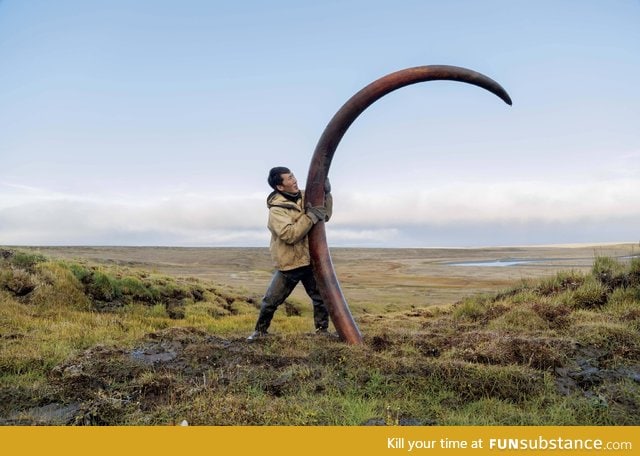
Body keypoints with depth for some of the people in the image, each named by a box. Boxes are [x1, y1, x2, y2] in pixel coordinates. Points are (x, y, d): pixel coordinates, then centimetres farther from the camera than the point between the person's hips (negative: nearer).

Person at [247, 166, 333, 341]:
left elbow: (325, 216, 9)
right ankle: (260, 330, 29)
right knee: (271, 301, 7)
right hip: (289, 264, -4)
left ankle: (322, 331, 23)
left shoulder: (304, 197, 1)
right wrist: (311, 216, -29)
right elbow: (289, 234, -29)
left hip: (310, 260, 5)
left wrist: (326, 194, -5)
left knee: (322, 297, 6)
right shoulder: (276, 210, -17)